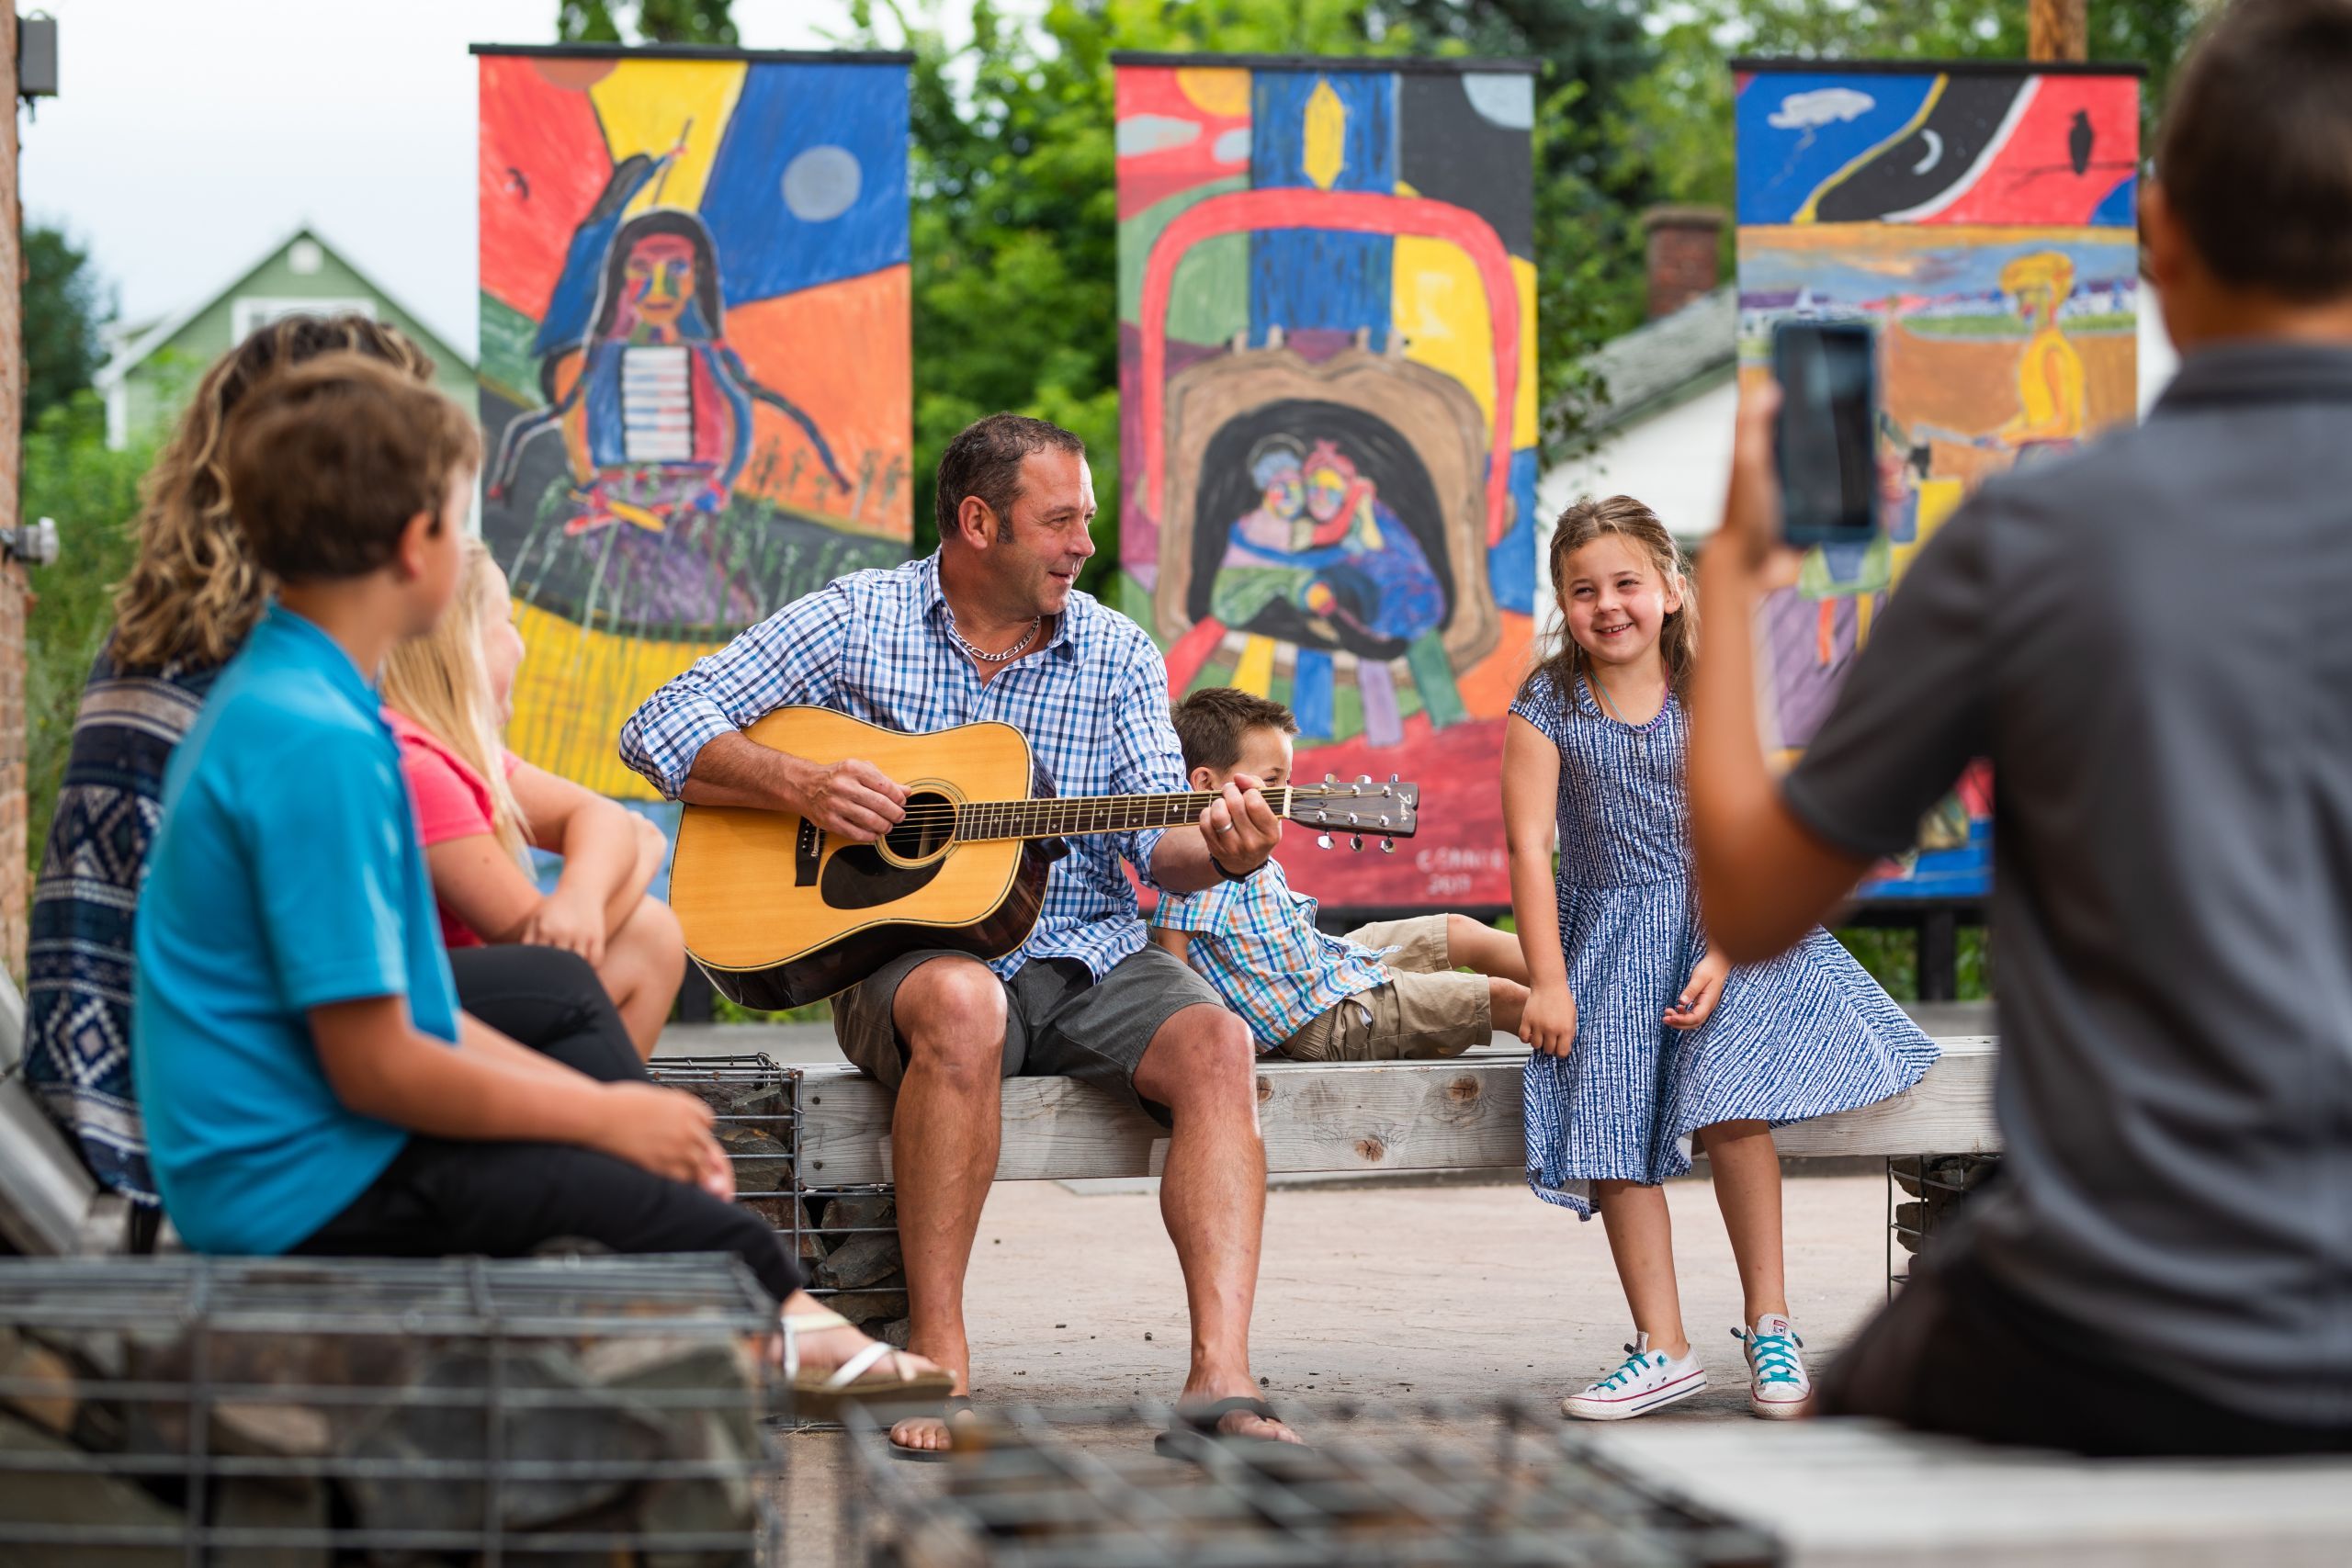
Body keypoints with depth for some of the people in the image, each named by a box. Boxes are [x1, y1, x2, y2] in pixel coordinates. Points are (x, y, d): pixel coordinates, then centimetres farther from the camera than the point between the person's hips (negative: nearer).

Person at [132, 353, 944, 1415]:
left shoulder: (267, 697, 12)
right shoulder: (316, 744, -19)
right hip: (312, 1195, -11)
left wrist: (601, 1101, 9)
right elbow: (374, 1065, -20)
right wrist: (605, 1116, -8)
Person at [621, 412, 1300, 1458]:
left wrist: (1216, 852, -23)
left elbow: (1156, 844, 0)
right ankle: (939, 1362, -34)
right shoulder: (856, 620, 1)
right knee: (962, 1004, -39)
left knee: (1215, 1041, -27)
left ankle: (1221, 1374, -36)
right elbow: (660, 732, -2)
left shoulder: (1119, 655, 9)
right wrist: (800, 785, -18)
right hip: (906, 948, -3)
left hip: (1087, 956, 3)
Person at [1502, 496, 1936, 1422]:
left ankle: (1769, 1324, -12)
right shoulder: (1548, 708, -1)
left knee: (1728, 1104, -22)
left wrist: (1721, 956, -18)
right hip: (1605, 937, 2)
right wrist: (1548, 981, -12)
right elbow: (1530, 846, -6)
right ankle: (1662, 1350, -6)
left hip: (1719, 926, -1)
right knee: (1615, 1132, -9)